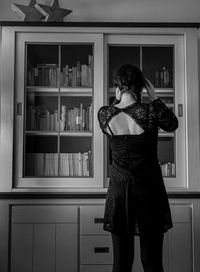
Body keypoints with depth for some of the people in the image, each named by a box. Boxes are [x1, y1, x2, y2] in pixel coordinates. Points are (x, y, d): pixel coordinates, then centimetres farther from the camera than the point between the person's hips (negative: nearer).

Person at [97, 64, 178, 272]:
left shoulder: (103, 115, -6)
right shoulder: (151, 112, -13)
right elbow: (172, 124, 8)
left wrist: (118, 99, 14)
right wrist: (154, 96, 6)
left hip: (118, 191, 2)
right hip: (149, 189, -2)